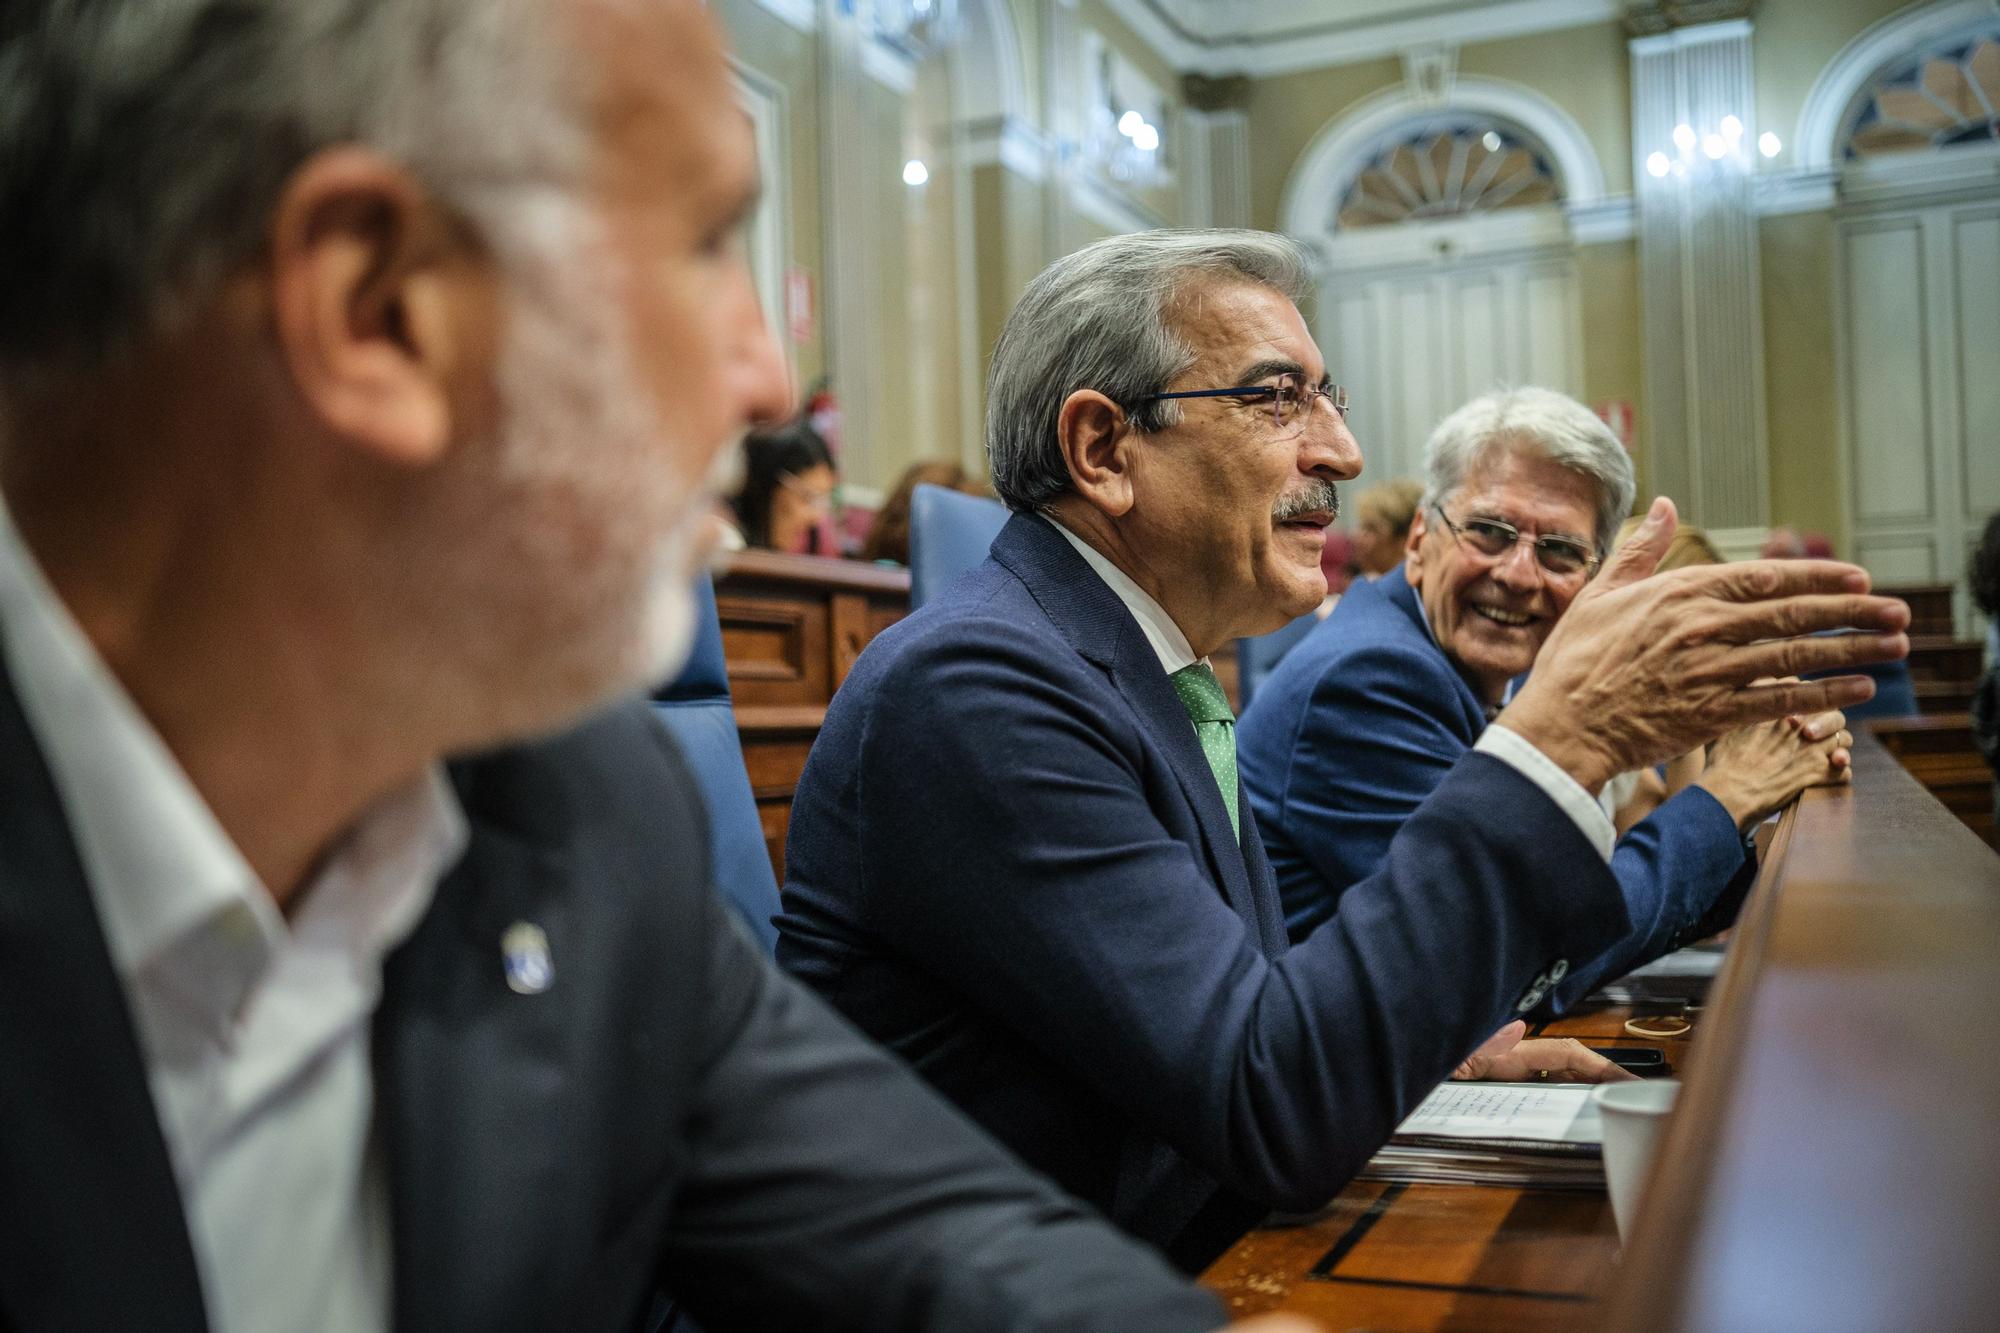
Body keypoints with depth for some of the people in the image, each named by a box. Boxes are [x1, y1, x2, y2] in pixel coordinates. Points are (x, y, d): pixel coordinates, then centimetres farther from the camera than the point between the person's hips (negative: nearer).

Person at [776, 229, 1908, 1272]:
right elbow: (1274, 1106, -26)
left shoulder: (1134, 671, 9)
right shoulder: (971, 683, -20)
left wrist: (1426, 1045, 0)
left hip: (1180, 1263, 8)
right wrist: (1567, 734, -25)